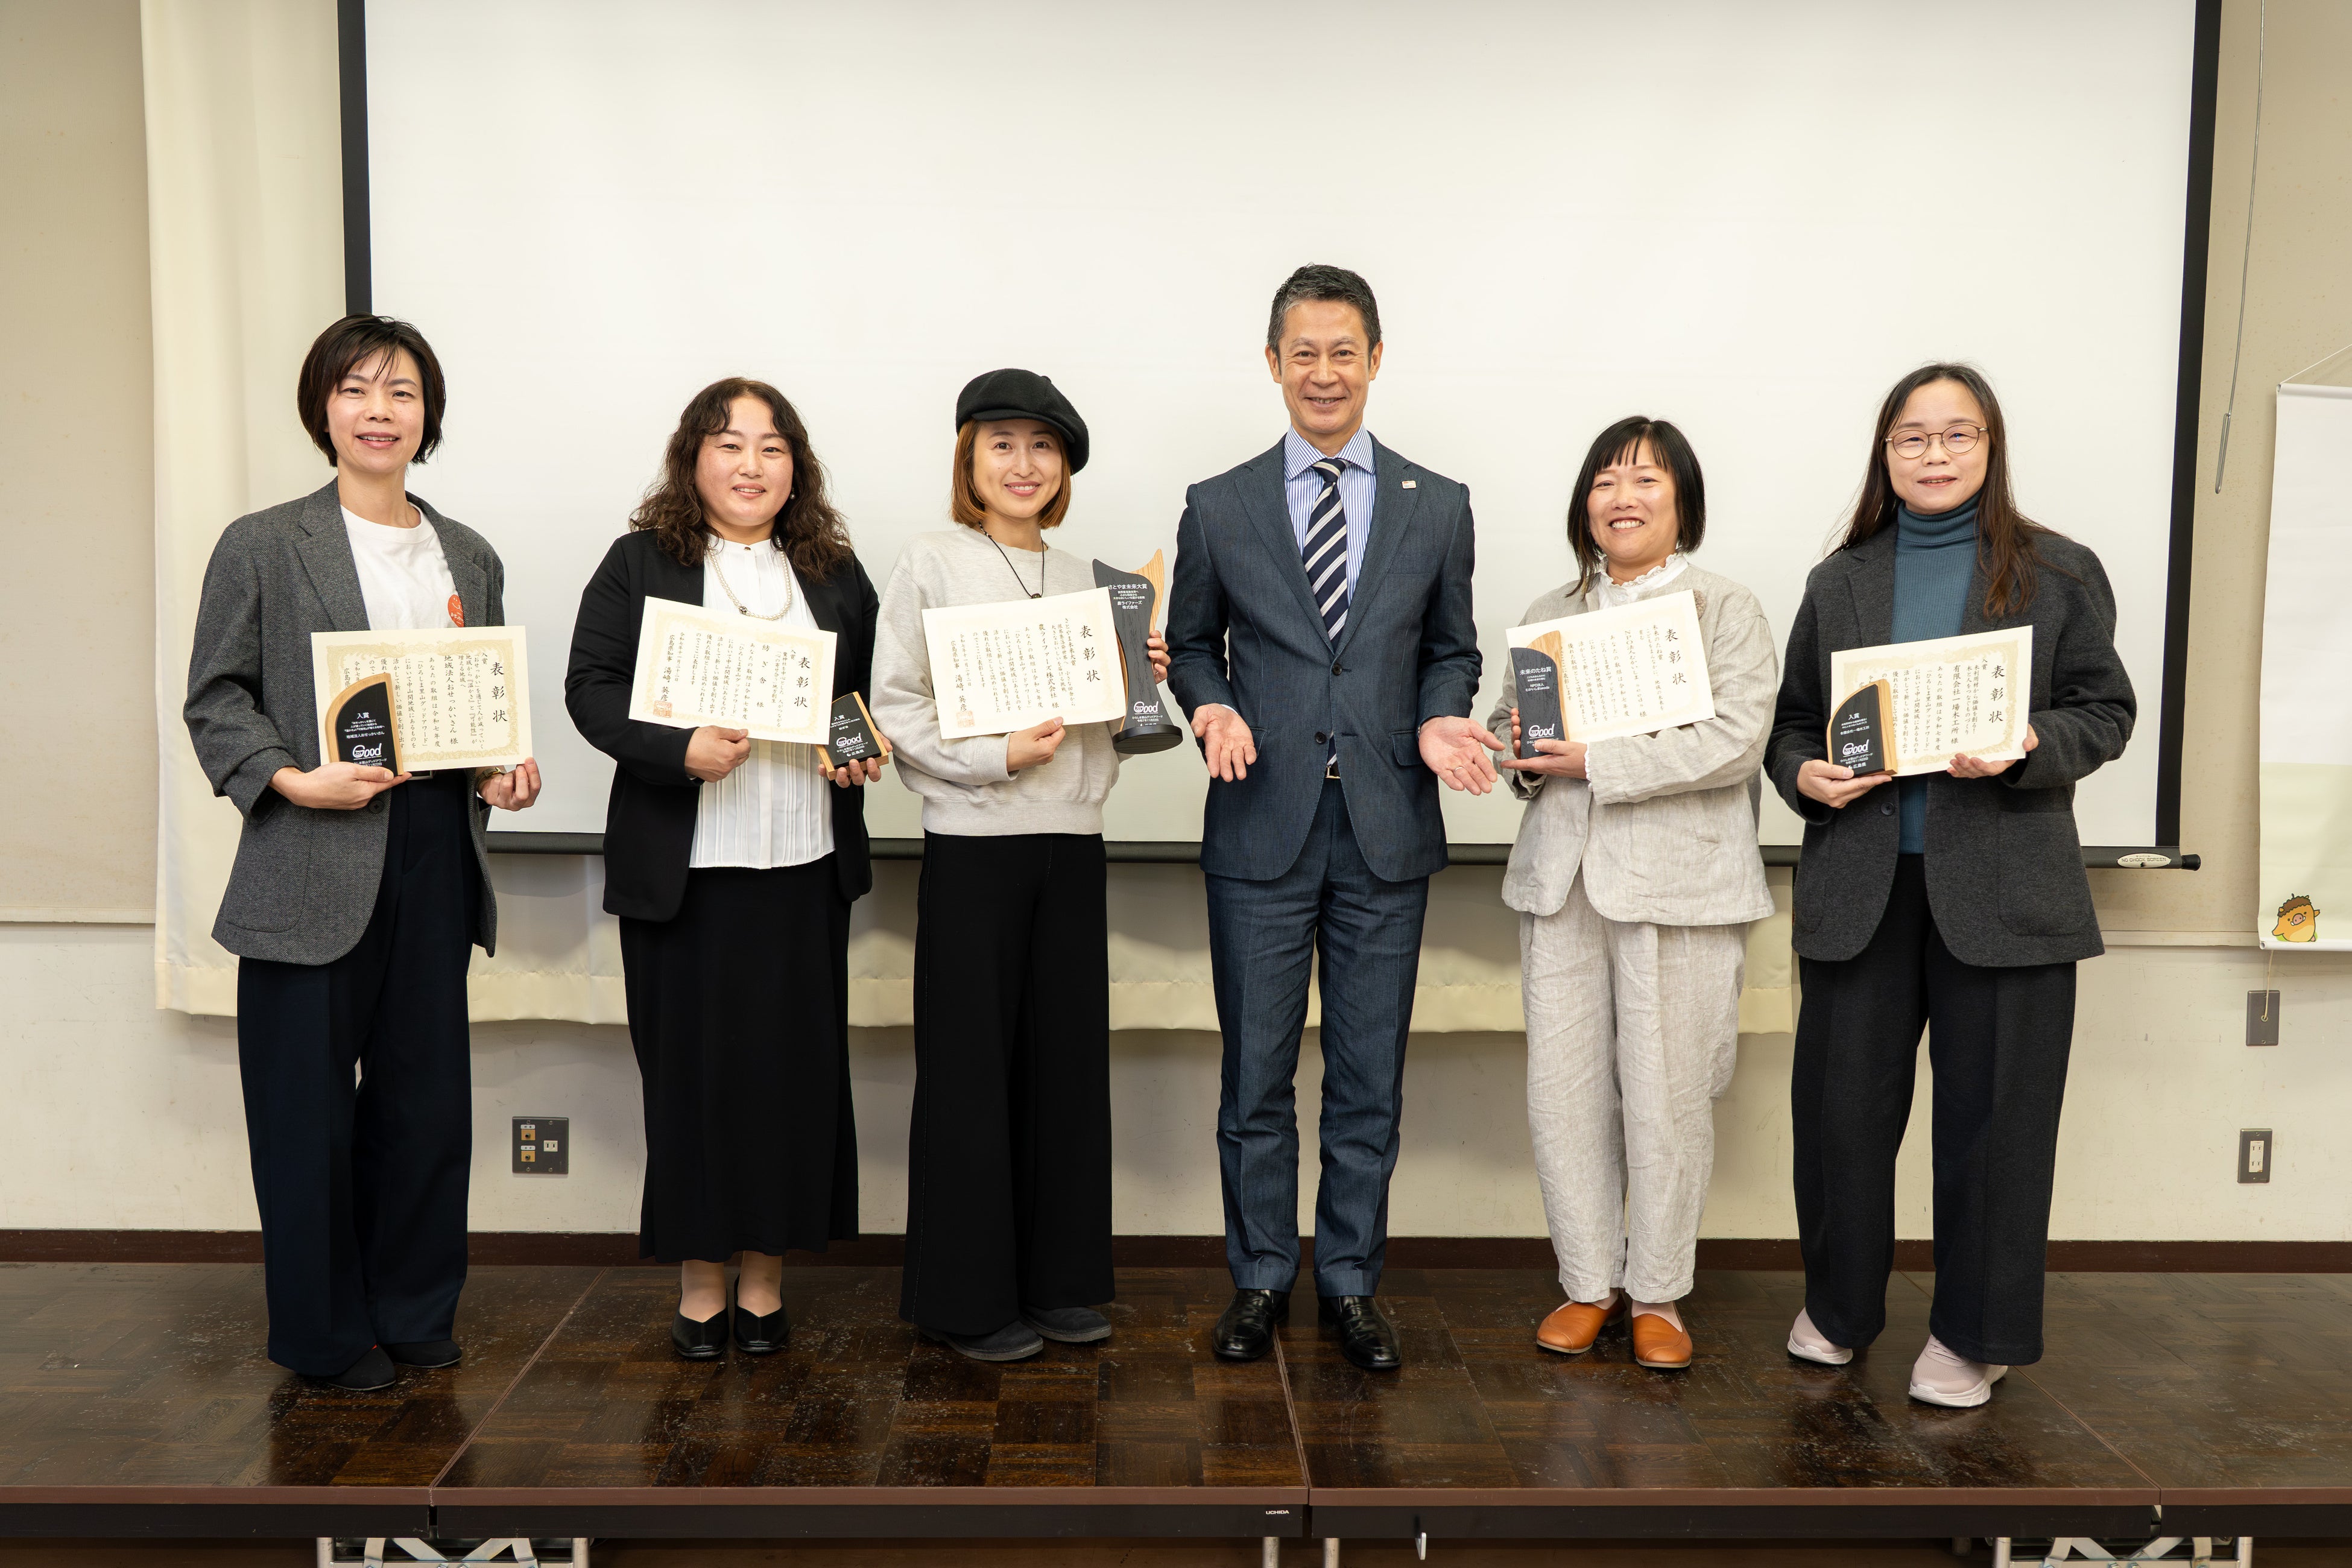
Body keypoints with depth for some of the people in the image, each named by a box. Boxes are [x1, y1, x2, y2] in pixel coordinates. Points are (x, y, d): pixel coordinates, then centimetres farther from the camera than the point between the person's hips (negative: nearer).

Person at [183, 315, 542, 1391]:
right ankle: (325, 1331, 21)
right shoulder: (264, 546, 0)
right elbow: (215, 697, -2)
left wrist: (504, 769, 0)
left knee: (426, 1090, 11)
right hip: (313, 860, -4)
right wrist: (288, 779, -16)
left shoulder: (469, 558, 13)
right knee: (309, 1102, 5)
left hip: (437, 850, 4)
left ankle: (416, 1310, 27)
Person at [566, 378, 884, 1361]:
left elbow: (879, 688, 18)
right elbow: (591, 688, -3)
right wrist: (679, 751, -19)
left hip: (805, 865, 3)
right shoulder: (640, 563, 3)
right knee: (691, 1065, 4)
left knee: (795, 1061, 6)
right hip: (682, 865, -2)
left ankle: (764, 1275, 20)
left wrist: (869, 752, -2)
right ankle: (699, 1279, 19)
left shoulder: (836, 572, 12)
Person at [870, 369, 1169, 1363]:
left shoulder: (1084, 578, 15)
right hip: (973, 843, -5)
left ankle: (1060, 1279, 22)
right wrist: (995, 757, -18)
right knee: (969, 1065, 2)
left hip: (1072, 842, 5)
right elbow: (895, 708, -6)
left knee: (1070, 1057, 9)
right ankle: (967, 1296, 15)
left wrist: (1146, 686, 0)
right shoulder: (929, 565, 1)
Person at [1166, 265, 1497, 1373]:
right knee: (1255, 1075, 7)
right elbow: (1190, 644, 12)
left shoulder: (1437, 507, 7)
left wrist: (1439, 722, -8)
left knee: (1370, 1077, 9)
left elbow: (1449, 648, 12)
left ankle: (1349, 1281, 25)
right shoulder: (1218, 508, 5)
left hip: (1387, 829, 1)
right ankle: (1261, 1277, 24)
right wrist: (1212, 708, -9)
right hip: (1262, 830, 0)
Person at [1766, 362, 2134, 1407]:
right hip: (1859, 880, 2)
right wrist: (1804, 774, -7)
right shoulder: (1839, 582, 13)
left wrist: (2027, 746, -15)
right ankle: (1838, 1307, 25)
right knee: (1841, 1102, 5)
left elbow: (2106, 712, 4)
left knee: (1992, 1112, 3)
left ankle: (1976, 1333, 20)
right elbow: (1791, 721, 14)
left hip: (2002, 885, -2)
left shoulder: (2059, 573, 7)